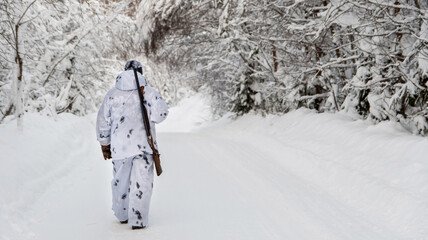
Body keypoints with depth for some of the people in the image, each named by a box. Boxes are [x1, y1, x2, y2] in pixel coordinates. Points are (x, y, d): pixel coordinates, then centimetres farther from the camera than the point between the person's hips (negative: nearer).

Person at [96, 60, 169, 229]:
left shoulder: (112, 94, 4)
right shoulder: (149, 92, -3)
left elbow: (103, 122, 8)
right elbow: (160, 114, -12)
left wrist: (104, 145, 17)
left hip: (119, 146, 3)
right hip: (143, 145, -3)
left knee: (120, 182, 18)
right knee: (142, 182, 1)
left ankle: (122, 215, 32)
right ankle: (138, 220, -3)